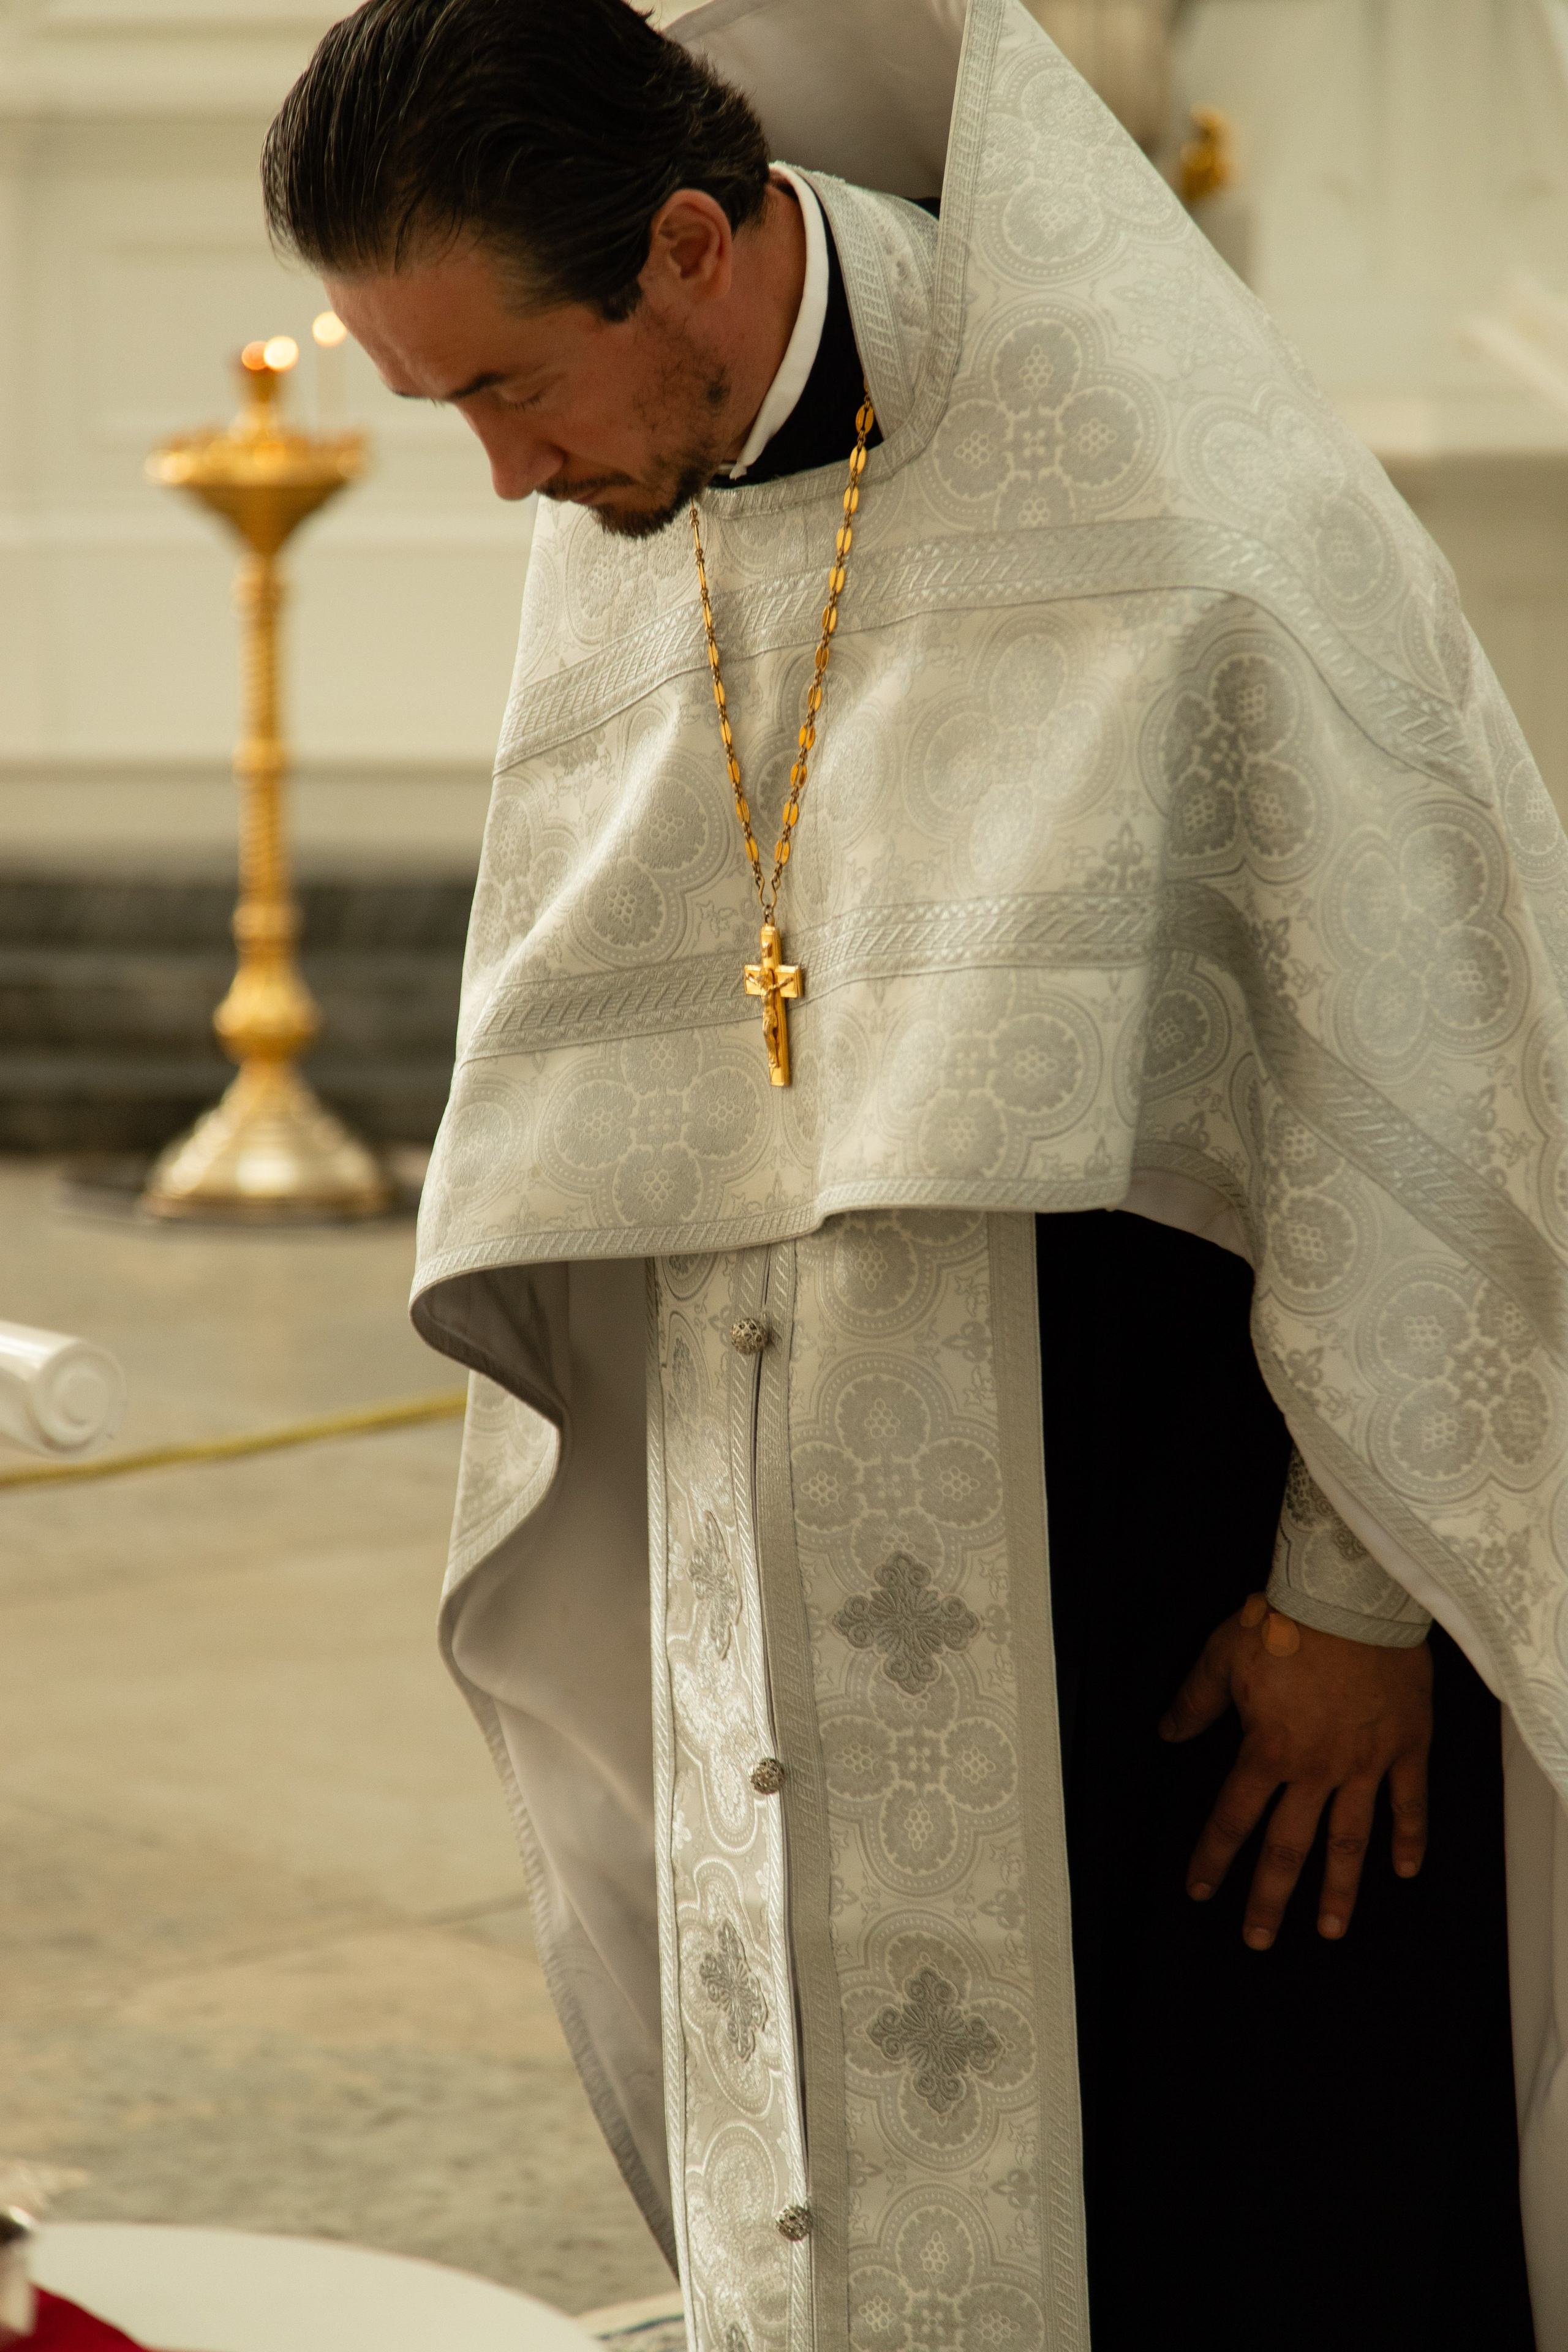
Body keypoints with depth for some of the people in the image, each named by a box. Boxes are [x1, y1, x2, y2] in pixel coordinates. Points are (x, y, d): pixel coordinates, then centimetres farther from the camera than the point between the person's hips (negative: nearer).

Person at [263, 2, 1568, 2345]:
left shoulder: (1153, 461, -15)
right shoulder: (619, 542, 5)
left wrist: (1360, 1587, -11)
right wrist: (623, 1585, 10)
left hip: (1186, 1536, -5)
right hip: (826, 1576, 6)